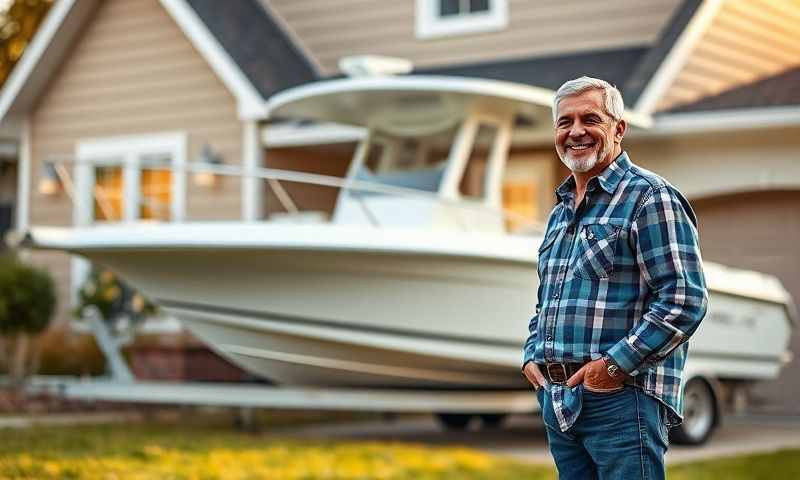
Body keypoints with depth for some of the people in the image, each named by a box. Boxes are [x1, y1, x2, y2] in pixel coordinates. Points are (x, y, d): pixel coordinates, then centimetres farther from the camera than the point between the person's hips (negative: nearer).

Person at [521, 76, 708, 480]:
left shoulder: (648, 196, -7)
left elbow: (685, 298, -16)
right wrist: (532, 354, 10)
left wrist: (617, 363, -18)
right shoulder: (560, 212, 20)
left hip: (622, 399, -8)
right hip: (557, 400, 8)